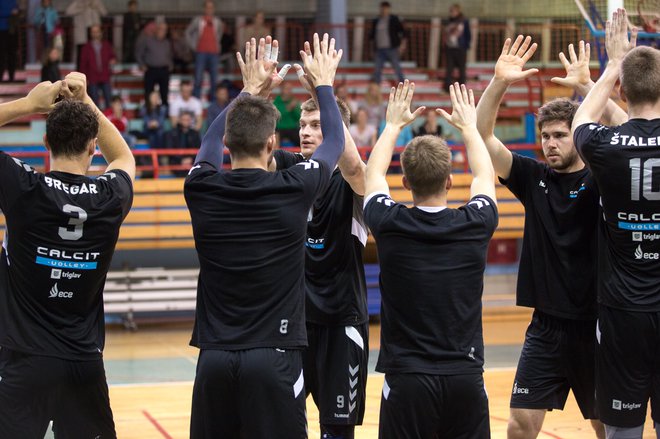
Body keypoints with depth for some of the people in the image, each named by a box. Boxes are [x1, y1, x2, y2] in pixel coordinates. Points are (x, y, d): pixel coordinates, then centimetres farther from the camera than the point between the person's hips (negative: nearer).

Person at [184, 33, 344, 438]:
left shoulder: (202, 189, -1)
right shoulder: (294, 190, -7)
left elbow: (212, 140, 23)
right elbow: (335, 141, 13)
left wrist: (249, 91, 35)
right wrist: (324, 84, 29)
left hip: (215, 359, 3)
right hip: (274, 357, -3)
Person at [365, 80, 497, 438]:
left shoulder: (390, 225, -7)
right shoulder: (475, 225, -4)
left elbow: (373, 175, 16)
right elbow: (484, 177, 19)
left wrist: (394, 124, 29)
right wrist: (468, 126, 33)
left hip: (406, 378, -1)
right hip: (465, 378, 1)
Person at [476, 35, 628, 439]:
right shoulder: (534, 178, 2)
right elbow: (483, 137, -5)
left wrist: (587, 86, -31)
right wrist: (499, 84, -19)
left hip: (595, 326, -3)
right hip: (546, 327, 3)